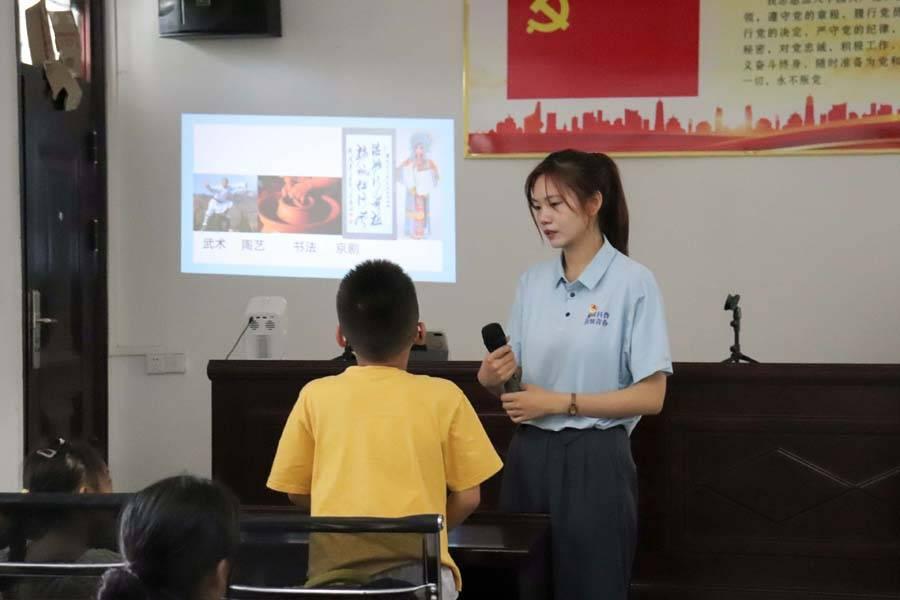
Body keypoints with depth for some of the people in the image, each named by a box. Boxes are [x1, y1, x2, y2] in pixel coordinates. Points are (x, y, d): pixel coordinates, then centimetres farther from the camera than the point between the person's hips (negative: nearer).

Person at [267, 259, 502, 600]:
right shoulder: (443, 397, 5)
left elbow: (296, 490, 17)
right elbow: (468, 496, 10)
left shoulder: (316, 396, 7)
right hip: (417, 566, -1)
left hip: (336, 565, 1)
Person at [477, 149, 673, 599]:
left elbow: (650, 396, -11)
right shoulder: (532, 281, 8)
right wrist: (492, 379, -10)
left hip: (593, 461, -5)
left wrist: (561, 403, -15)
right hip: (530, 457, 5)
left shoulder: (633, 283, -9)